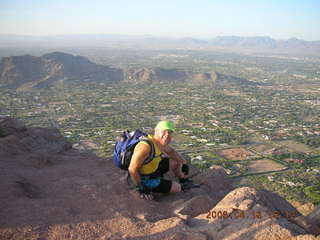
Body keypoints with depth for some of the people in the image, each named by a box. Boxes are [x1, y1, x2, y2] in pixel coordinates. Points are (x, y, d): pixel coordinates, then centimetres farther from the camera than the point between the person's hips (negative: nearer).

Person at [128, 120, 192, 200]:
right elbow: (132, 169, -30)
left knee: (176, 161, 15)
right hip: (145, 179, -9)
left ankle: (184, 181, 37)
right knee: (177, 188, -6)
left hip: (153, 169, 9)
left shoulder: (161, 141, -7)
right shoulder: (146, 146, -34)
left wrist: (184, 163, 16)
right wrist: (140, 188, -22)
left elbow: (171, 151, 17)